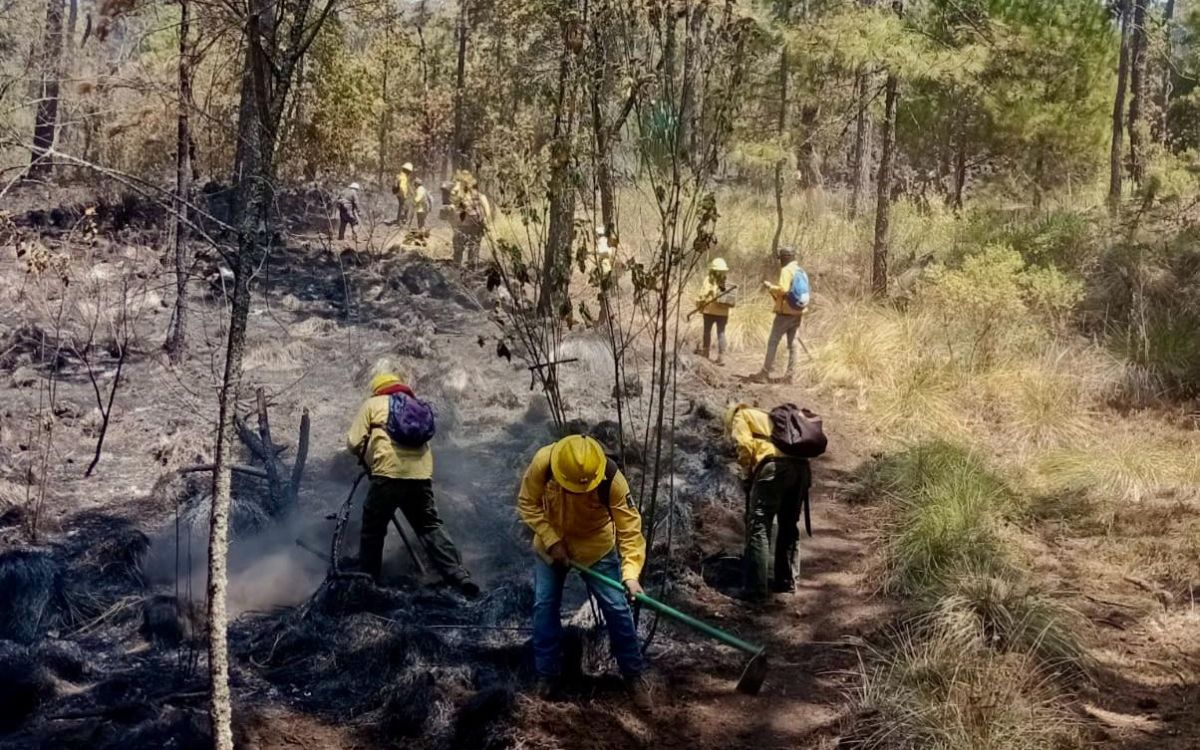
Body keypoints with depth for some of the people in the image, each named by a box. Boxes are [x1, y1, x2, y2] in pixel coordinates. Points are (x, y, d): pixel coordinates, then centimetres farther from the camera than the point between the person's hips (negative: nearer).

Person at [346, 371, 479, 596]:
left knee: (372, 529, 10)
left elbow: (354, 442, 5)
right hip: (421, 474, 4)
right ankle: (459, 576, -7)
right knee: (431, 526, 6)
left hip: (388, 474, -4)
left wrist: (365, 455, 27)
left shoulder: (373, 404, 12)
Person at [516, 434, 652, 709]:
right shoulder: (542, 463, -30)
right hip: (550, 544, 2)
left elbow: (630, 528, -31)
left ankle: (635, 675, 15)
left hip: (596, 547, -1)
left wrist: (630, 573, -42)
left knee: (617, 609, -1)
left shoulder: (611, 480, -34)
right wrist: (551, 539, -22)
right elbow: (527, 503, -14)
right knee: (544, 606, 4)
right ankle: (547, 675, 21)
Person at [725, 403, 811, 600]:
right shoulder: (768, 418, 39)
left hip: (774, 466, -7)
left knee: (758, 527, -5)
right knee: (789, 526, 18)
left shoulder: (741, 416, 19)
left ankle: (757, 588, -10)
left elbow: (745, 445, 0)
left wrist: (747, 471, 13)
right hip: (800, 466, 7)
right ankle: (786, 581, 23)